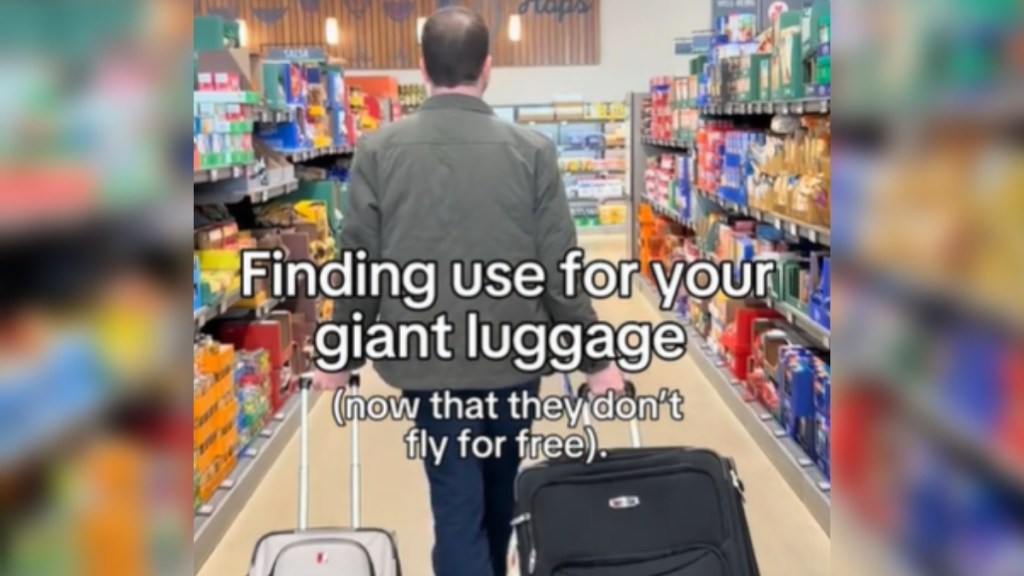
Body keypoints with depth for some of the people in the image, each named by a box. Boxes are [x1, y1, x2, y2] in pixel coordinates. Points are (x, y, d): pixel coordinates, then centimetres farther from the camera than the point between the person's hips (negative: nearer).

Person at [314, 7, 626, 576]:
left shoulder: (379, 150, -5)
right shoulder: (532, 150, -7)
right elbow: (561, 267, -7)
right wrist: (596, 360, 3)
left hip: (426, 360, -1)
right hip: (513, 355, 1)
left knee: (455, 502, 7)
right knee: (499, 490, 24)